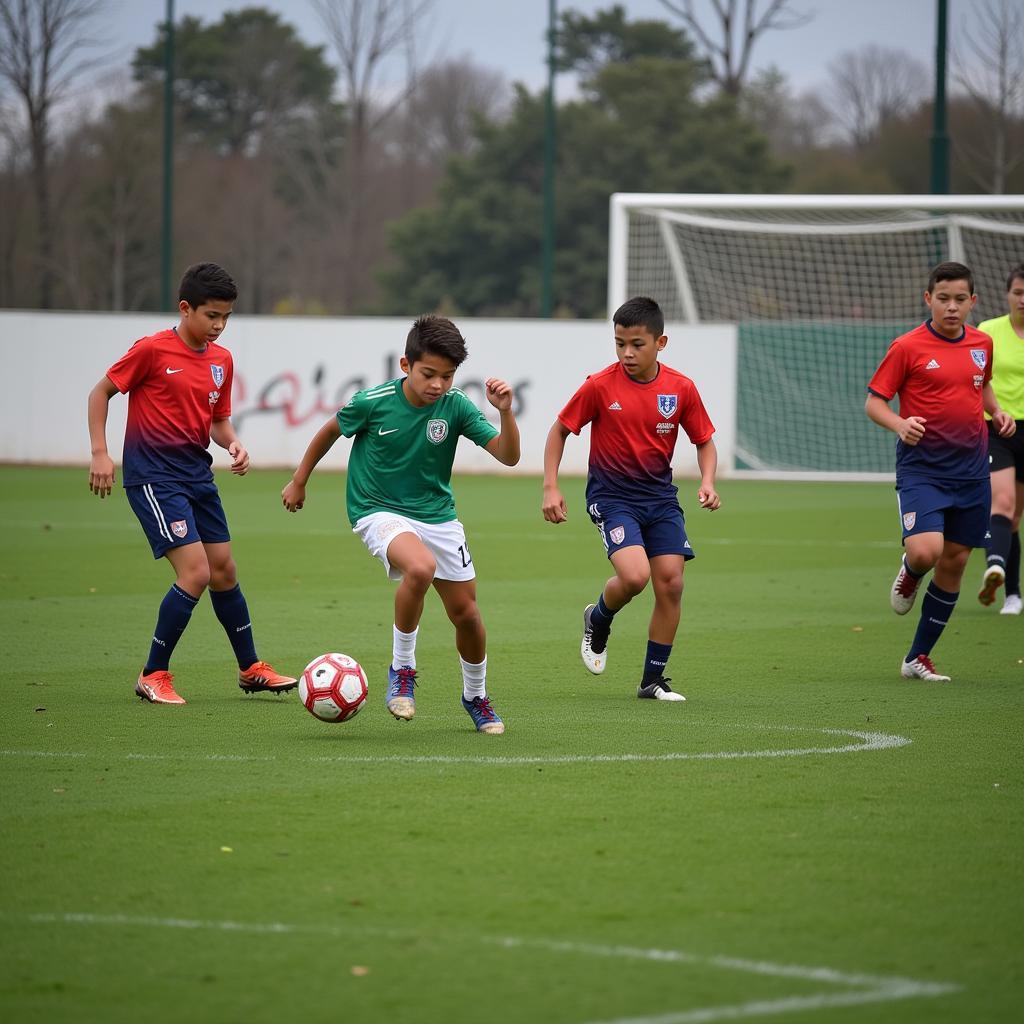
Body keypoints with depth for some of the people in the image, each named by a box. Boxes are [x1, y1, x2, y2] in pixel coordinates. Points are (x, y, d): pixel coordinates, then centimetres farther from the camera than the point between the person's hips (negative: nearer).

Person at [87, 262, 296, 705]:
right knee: (195, 572, -15)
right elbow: (101, 391, -4)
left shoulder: (221, 360, 7)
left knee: (224, 571, 13)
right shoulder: (152, 350, -12)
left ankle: (251, 669, 28)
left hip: (197, 473, 7)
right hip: (154, 477, -7)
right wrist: (99, 453, -11)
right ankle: (153, 675, -3)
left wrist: (233, 443, -4)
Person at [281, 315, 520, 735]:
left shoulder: (456, 406, -12)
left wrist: (505, 412, -32)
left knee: (466, 613, 5)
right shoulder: (372, 402, -17)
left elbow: (508, 456, -15)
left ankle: (476, 697, 34)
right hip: (379, 511, -4)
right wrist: (299, 481, 14)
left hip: (437, 515, 4)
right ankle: (401, 671, -15)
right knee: (420, 567, -35)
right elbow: (330, 431, 4)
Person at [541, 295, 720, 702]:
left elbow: (704, 441, 9)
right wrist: (551, 487, -8)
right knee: (634, 576, -24)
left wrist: (707, 482, -9)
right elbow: (560, 430, 0)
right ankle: (598, 620, 11)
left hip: (660, 496, 4)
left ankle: (653, 680, 11)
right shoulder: (600, 386, -12)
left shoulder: (681, 389, -4)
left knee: (671, 584, -4)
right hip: (611, 495, -4)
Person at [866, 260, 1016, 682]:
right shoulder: (907, 347, -8)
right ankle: (910, 574, 16)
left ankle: (918, 658, 18)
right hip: (921, 469, -5)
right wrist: (900, 425, -25)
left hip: (971, 469, 5)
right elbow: (873, 402, -5)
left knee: (955, 561, 7)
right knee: (925, 551, -24)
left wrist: (996, 411, 7)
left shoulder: (982, 344, 7)